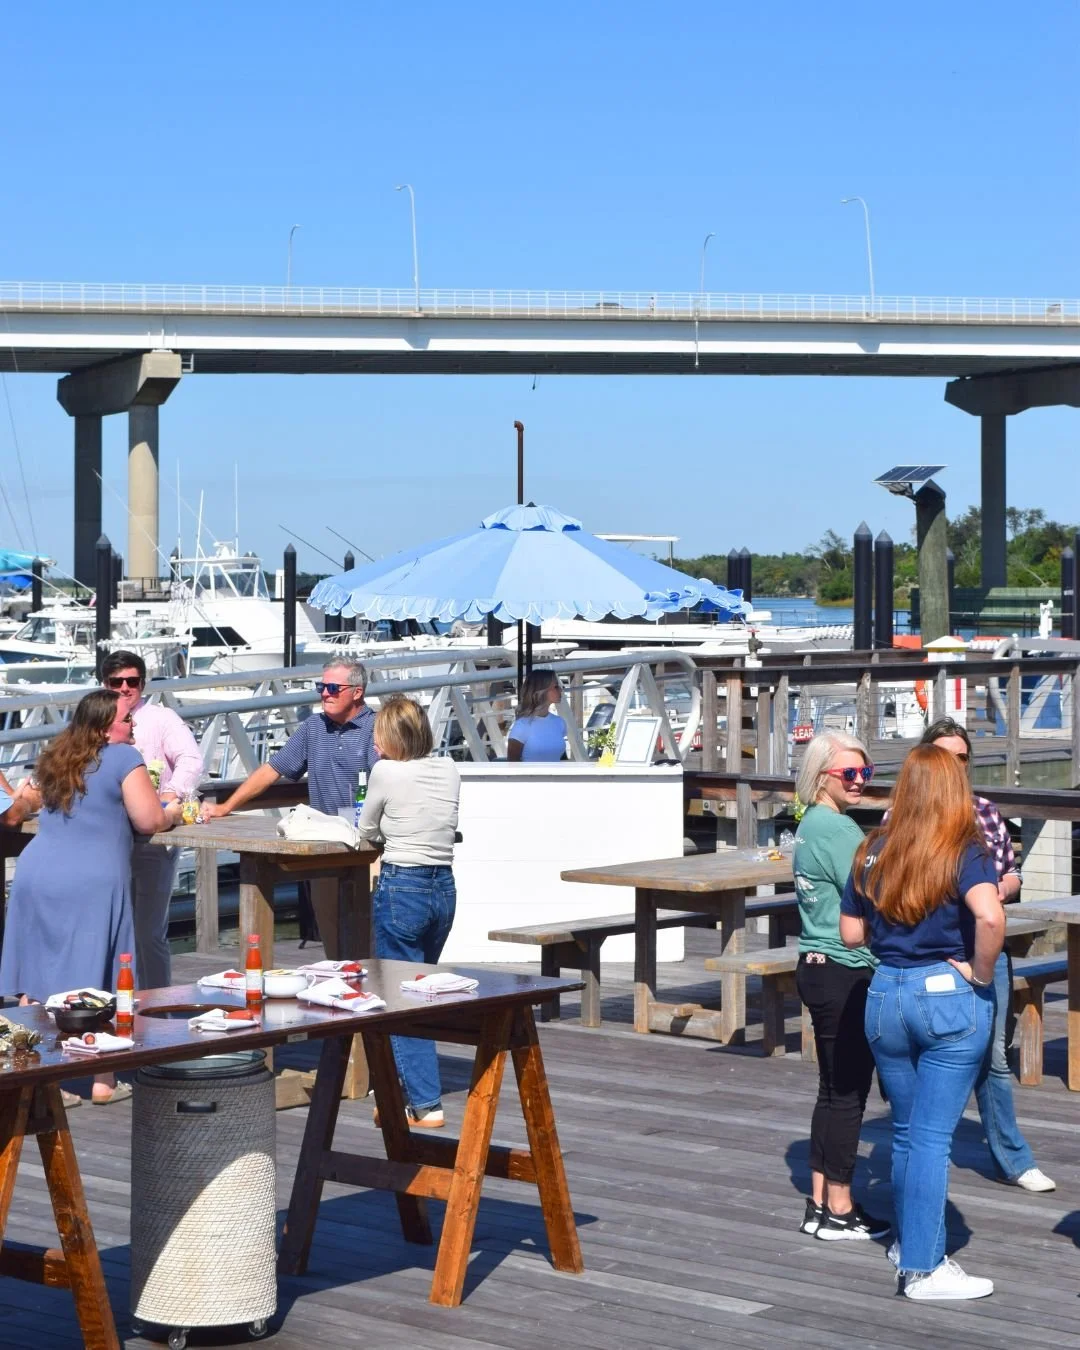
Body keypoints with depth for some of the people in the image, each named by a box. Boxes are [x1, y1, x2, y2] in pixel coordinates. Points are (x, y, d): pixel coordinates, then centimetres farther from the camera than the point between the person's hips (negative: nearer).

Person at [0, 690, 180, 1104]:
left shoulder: (56, 758, 17)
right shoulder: (123, 757, -4)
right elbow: (150, 821, -6)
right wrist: (173, 812, 13)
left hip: (35, 873, 6)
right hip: (89, 883, -6)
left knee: (36, 985, 6)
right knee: (97, 984, 2)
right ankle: (103, 1082, 6)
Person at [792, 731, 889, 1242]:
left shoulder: (810, 825, 13)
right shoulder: (837, 828, -18)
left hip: (817, 967, 10)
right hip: (844, 975, -10)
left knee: (833, 1089, 15)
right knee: (848, 1093, -1)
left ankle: (820, 1205, 21)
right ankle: (839, 1211, 7)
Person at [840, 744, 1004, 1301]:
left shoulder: (874, 852, 4)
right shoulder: (965, 851, -11)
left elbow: (851, 932, 8)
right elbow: (990, 916, -28)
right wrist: (981, 973, -14)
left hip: (885, 995, 5)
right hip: (950, 997, -5)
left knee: (905, 1130, 19)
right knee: (933, 1135, -1)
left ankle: (908, 1243, 32)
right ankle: (923, 1268, 3)